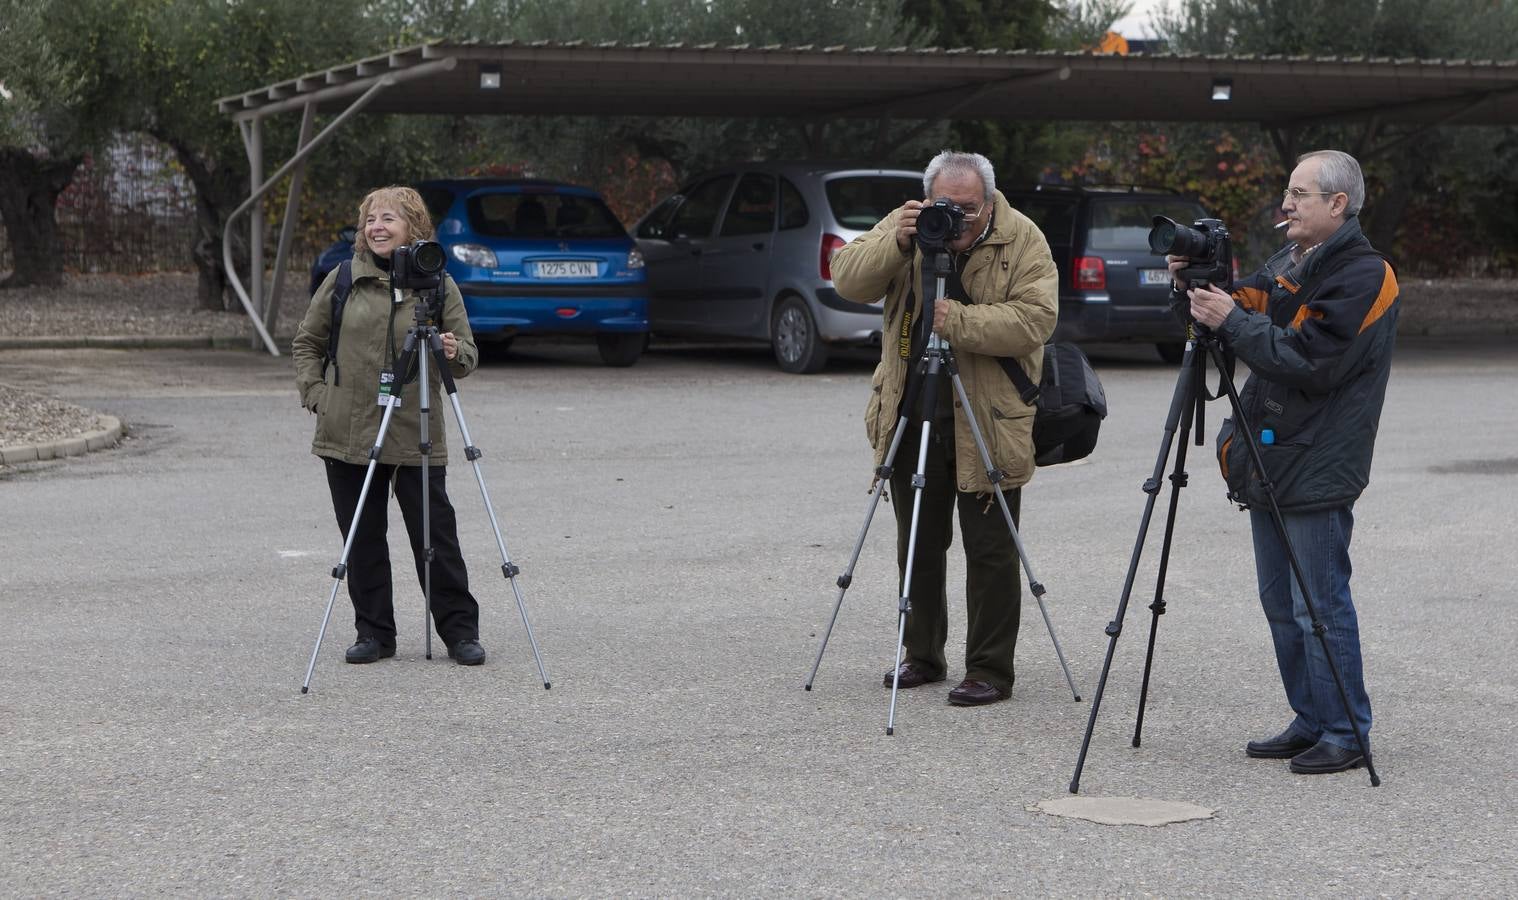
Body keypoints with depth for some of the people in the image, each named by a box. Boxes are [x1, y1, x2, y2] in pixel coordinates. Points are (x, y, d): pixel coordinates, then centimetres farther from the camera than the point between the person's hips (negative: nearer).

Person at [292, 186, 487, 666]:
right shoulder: (343, 280, 6)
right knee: (363, 539, 7)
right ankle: (374, 632, 17)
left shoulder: (439, 285, 2)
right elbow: (306, 343, 15)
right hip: (347, 434, 2)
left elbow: (468, 355, 5)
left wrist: (454, 353, -18)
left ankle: (460, 631, 10)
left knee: (436, 535, 0)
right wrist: (316, 393, 3)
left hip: (417, 437, -2)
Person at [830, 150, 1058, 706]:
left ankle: (990, 670, 8)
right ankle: (923, 656, 28)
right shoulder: (905, 225, 1)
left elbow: (1035, 320, -20)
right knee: (917, 544, 14)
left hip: (988, 423, -4)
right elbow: (848, 281, -7)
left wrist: (956, 320, -27)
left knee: (990, 551, -1)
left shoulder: (1023, 240, -9)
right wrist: (896, 244, -23)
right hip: (911, 415, 4)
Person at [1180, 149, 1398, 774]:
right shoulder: (1288, 263, 15)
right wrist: (1199, 286, -5)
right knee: (1281, 605, 14)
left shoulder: (1363, 277, -13)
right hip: (1269, 464, 9)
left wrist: (1232, 321, -20)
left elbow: (1310, 361, -21)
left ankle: (1346, 734, 4)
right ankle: (1310, 723, 23)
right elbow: (1245, 308, 13)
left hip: (1316, 473, -9)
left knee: (1320, 607, -5)